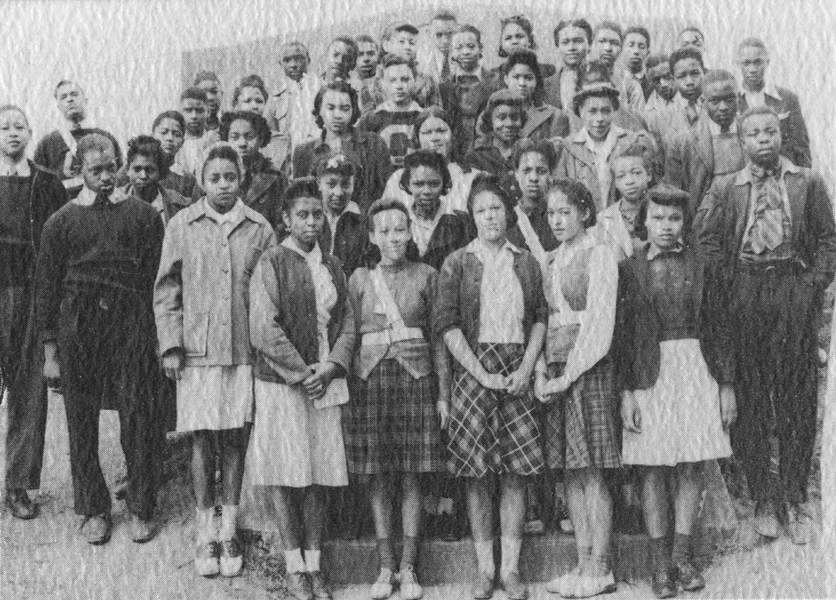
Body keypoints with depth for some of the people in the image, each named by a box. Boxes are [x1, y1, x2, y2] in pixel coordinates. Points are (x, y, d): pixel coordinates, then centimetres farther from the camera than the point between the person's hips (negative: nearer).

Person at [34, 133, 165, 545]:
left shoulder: (143, 215, 6)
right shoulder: (62, 221, 6)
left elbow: (159, 279, 4)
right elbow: (45, 287, 7)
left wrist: (158, 339, -3)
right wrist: (50, 352, 3)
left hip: (132, 324, -1)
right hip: (77, 327, 1)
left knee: (139, 418, -1)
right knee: (81, 422, 6)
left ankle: (141, 508, 13)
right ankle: (93, 509, 20)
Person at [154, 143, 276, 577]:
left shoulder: (259, 228, 4)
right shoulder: (181, 226, 3)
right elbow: (166, 290, 5)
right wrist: (171, 345, -2)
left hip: (245, 350, 1)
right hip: (196, 350, 0)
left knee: (234, 438, 5)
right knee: (202, 439, 3)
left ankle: (229, 530, 15)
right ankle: (205, 532, 14)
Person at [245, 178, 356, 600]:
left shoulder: (333, 267, 12)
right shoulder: (271, 264, -4)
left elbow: (347, 324, 9)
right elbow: (264, 329, -12)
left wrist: (331, 367, -7)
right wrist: (301, 373, -13)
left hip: (325, 381, 5)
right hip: (281, 383, -4)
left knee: (319, 474, 6)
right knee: (287, 475, 1)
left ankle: (315, 564, 15)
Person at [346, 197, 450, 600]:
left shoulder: (426, 276, 6)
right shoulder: (360, 279, 8)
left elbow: (438, 337, 7)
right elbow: (350, 337, 8)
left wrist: (444, 394, 3)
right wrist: (346, 392, 1)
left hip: (416, 379, -1)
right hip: (370, 380, 1)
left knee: (411, 479, 1)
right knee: (378, 480, 4)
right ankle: (385, 568, 12)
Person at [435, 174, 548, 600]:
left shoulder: (526, 262, 11)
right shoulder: (457, 263, 2)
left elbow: (540, 318, 10)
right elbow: (447, 325, -4)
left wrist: (526, 368, -5)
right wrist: (483, 374, -11)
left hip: (517, 370, 2)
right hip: (472, 369, -2)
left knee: (516, 470, 1)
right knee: (477, 472, 0)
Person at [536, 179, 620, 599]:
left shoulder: (599, 255, -5)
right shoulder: (550, 261, 16)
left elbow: (599, 325, -11)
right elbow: (545, 320, 14)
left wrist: (568, 376, -14)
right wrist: (541, 372, 0)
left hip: (588, 368, -7)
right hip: (556, 370, 7)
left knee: (591, 474, -5)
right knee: (570, 473, 7)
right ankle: (584, 566, 13)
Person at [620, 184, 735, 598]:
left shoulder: (698, 265, 5)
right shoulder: (629, 269, 0)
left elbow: (719, 327, 7)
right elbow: (621, 334, -1)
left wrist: (727, 385, 4)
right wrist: (626, 392, -8)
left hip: (696, 371, 2)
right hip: (649, 374, -1)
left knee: (690, 468, 5)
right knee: (653, 470, 2)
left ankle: (682, 557, 16)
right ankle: (660, 563, 11)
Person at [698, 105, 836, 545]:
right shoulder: (724, 188, 9)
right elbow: (708, 242, 6)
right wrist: (729, 285, -4)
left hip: (795, 292, 0)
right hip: (744, 292, 0)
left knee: (798, 398, 2)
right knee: (749, 398, 1)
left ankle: (795, 500, 11)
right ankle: (761, 498, 11)